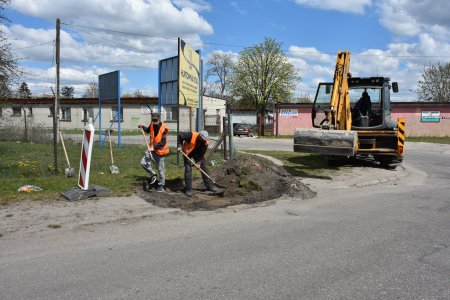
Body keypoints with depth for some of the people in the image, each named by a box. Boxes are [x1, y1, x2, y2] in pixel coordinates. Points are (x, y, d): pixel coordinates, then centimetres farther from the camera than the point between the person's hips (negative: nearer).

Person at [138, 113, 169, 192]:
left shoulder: (163, 129, -22)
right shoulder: (152, 125, -2)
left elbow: (163, 142, -24)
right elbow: (148, 130, 22)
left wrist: (154, 147, -30)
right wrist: (143, 127, 3)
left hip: (159, 151, -6)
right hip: (152, 149, 6)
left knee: (160, 169, 5)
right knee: (143, 162, -2)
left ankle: (162, 185, 21)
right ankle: (153, 175, 19)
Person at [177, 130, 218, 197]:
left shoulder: (206, 142, -21)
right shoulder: (191, 135, -33)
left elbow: (202, 153, -14)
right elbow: (180, 135, -21)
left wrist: (198, 162, -20)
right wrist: (179, 146, -25)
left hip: (198, 153, 4)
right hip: (188, 152, -4)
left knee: (204, 167, 1)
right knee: (188, 170, -8)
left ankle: (210, 186, 11)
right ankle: (188, 189, 1)